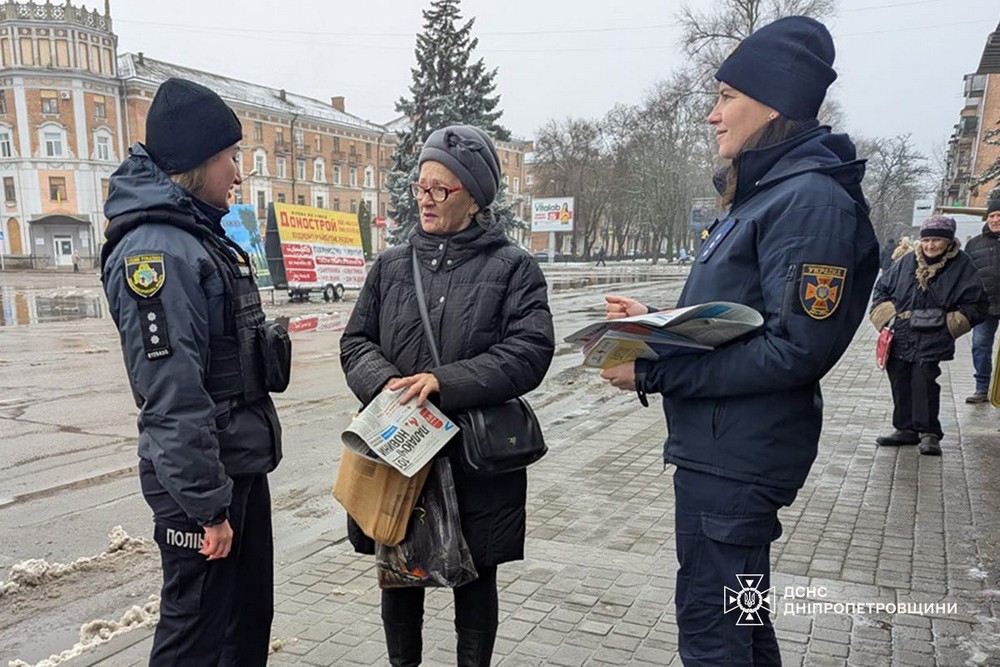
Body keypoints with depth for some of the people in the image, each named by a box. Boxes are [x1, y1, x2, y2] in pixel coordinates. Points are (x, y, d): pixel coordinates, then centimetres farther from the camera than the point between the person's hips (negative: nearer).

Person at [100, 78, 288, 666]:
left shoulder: (203, 236, 12)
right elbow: (172, 396, -25)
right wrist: (206, 504, -21)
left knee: (251, 618, 21)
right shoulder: (156, 249, -20)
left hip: (244, 466, 9)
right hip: (203, 481, -9)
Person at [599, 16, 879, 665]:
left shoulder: (811, 199, -18)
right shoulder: (764, 193, 13)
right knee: (738, 612, 23)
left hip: (737, 458, -10)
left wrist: (653, 372, -22)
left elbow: (796, 350, -25)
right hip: (720, 446, 10)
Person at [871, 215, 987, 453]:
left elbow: (977, 304, 0)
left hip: (932, 339, -4)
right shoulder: (908, 261, 6)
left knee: (924, 381, -10)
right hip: (900, 337, 4)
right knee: (900, 383, 8)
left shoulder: (961, 266, -2)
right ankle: (906, 429, 21)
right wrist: (888, 315, 4)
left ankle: (929, 433, 3)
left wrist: (948, 322, -7)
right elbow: (882, 289, 16)